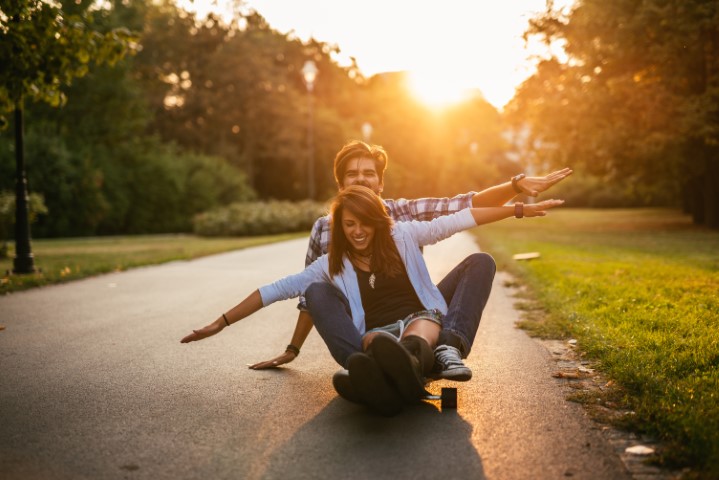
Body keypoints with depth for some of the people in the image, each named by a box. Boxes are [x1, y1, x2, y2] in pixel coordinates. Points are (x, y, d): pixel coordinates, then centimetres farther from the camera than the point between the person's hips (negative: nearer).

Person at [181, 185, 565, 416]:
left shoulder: (402, 237, 9)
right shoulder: (332, 265, 10)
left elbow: (460, 219, 6)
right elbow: (276, 290, 7)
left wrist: (519, 210, 4)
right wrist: (221, 323, 3)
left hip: (420, 318, -1)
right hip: (375, 335, 1)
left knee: (430, 318, -38)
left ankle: (410, 358, -73)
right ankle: (375, 374, -68)